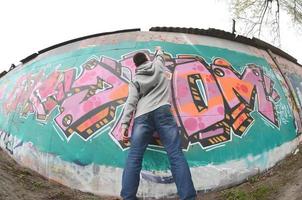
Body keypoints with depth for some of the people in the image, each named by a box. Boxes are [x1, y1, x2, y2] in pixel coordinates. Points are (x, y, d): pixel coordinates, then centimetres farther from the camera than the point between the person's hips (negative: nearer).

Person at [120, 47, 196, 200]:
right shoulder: (158, 65, 22)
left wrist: (124, 124, -2)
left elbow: (131, 101, 4)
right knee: (176, 154, -8)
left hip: (142, 116, 1)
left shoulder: (135, 79, 19)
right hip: (162, 112, 0)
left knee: (133, 158, -2)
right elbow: (160, 56, 47)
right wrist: (159, 50, 69)